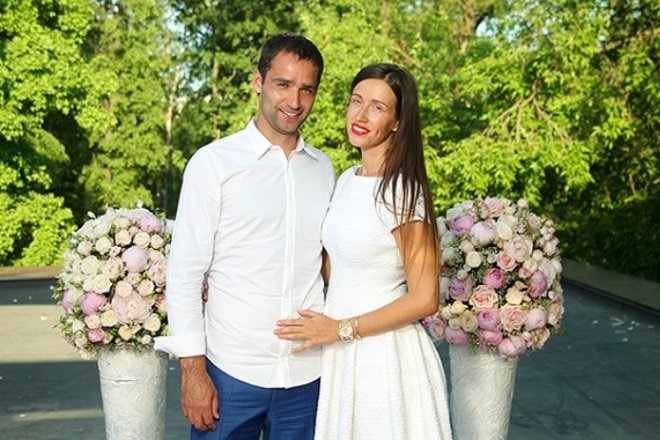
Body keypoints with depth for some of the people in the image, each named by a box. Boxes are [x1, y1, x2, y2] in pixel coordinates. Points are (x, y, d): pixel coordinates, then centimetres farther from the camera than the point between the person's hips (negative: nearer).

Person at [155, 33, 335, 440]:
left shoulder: (324, 169, 7)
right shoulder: (214, 163, -6)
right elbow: (185, 272, -6)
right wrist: (193, 368, -9)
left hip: (308, 374, 4)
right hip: (230, 372, -3)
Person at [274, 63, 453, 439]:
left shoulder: (402, 192, -17)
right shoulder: (347, 180, 5)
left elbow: (424, 299, -18)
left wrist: (341, 329, -15)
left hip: (385, 355, -7)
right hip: (341, 353, 7)